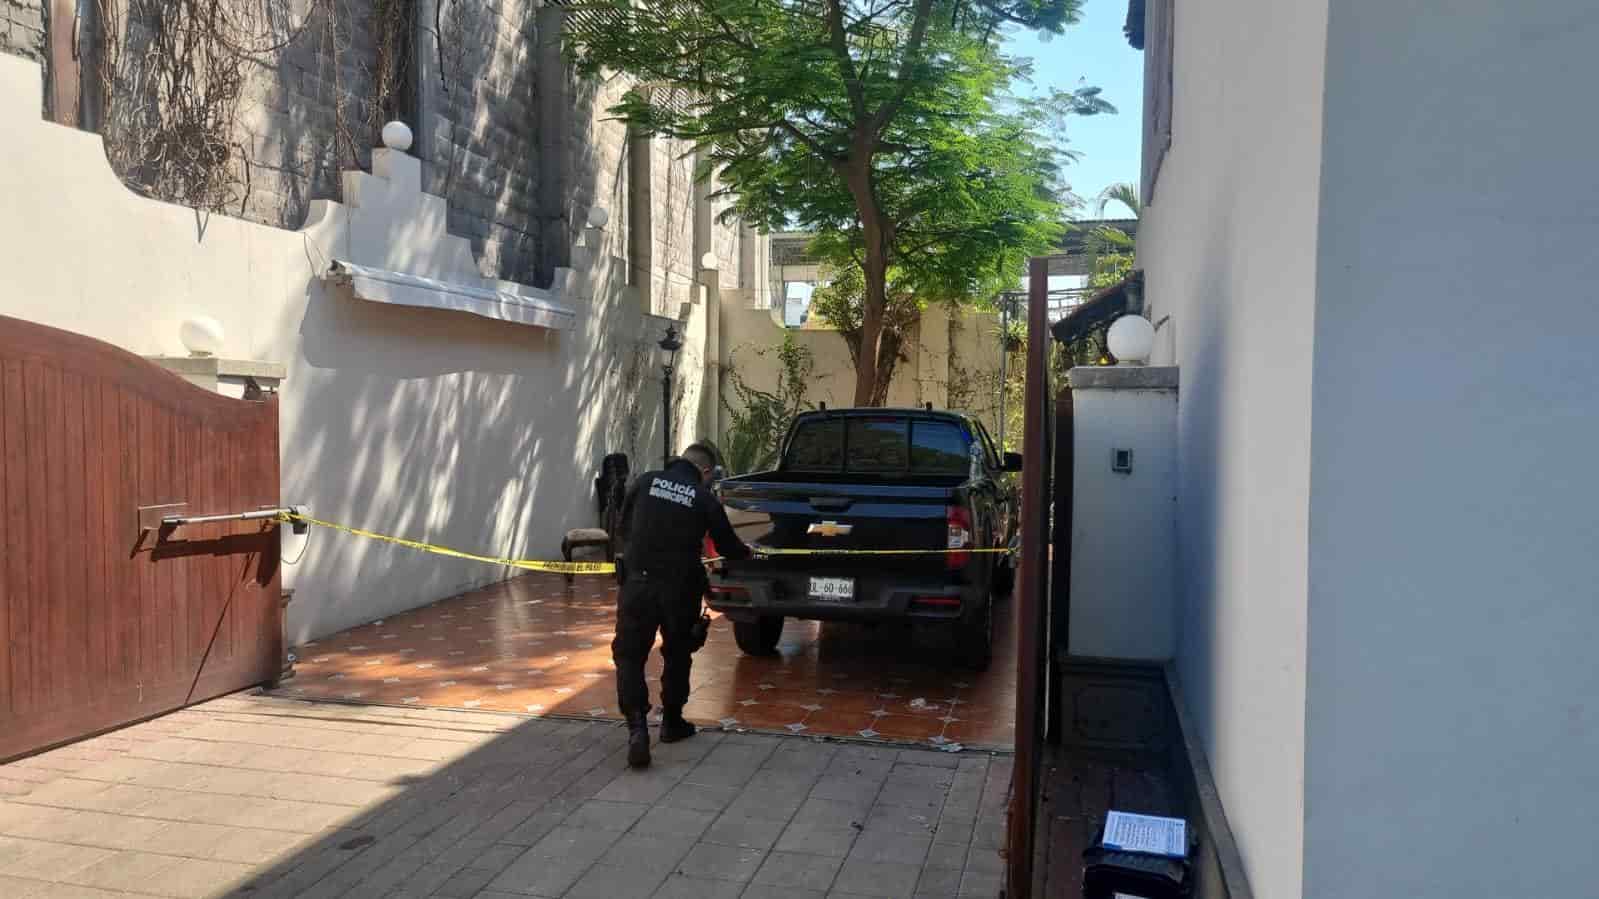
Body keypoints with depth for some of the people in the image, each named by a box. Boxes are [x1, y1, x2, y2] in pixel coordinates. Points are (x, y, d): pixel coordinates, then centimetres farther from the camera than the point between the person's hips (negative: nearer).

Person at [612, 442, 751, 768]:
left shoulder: (645, 482, 2)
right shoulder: (705, 499, -2)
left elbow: (624, 527, 12)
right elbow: (727, 545, 8)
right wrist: (747, 552, 30)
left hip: (638, 581, 0)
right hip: (680, 588, 0)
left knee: (629, 655, 7)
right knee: (677, 656, 19)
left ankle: (637, 727, -9)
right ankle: (672, 722, 31)